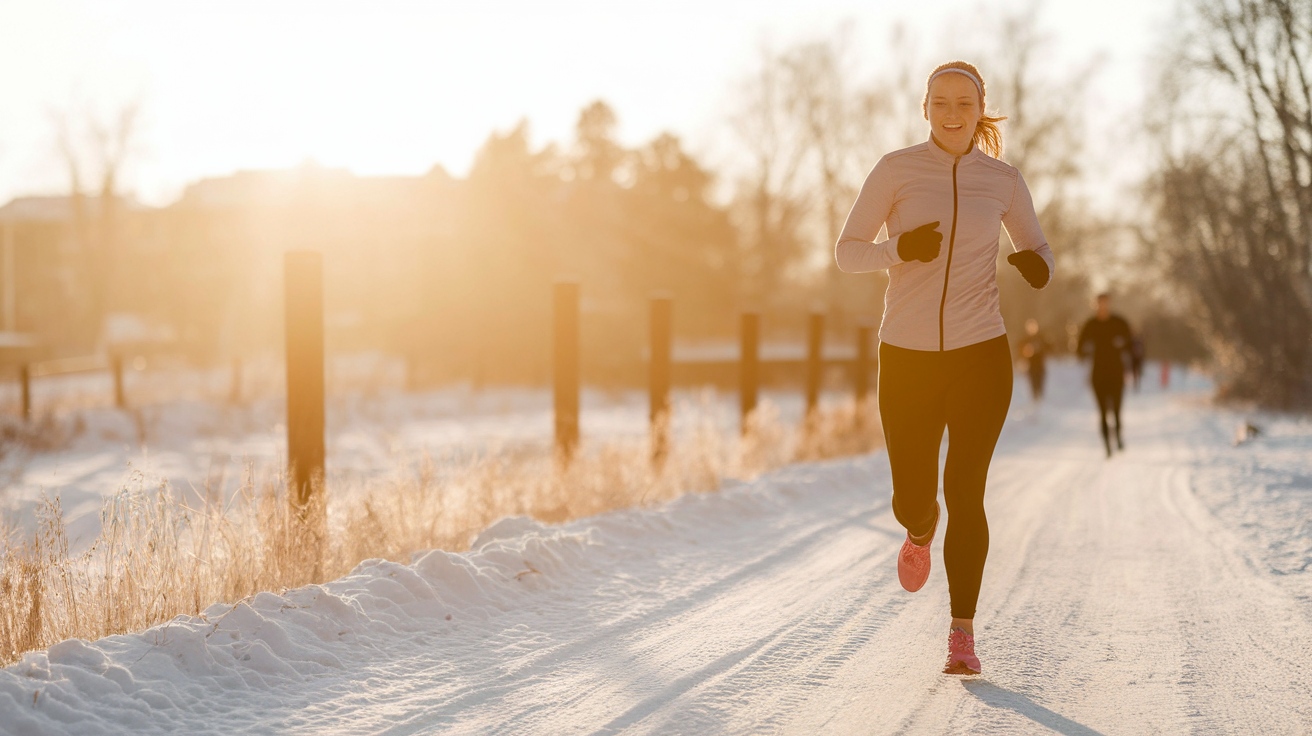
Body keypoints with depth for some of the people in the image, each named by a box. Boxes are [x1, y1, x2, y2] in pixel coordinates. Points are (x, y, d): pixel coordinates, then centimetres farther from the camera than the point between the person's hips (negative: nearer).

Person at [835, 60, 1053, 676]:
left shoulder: (1002, 180, 4)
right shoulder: (896, 169, -1)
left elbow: (1037, 249, 16)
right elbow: (847, 252, 0)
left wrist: (1038, 266, -9)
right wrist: (900, 248, -20)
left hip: (980, 354, 0)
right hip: (907, 355, 0)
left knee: (965, 490, -8)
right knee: (912, 500, 2)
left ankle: (962, 635, 4)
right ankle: (921, 535, 42)